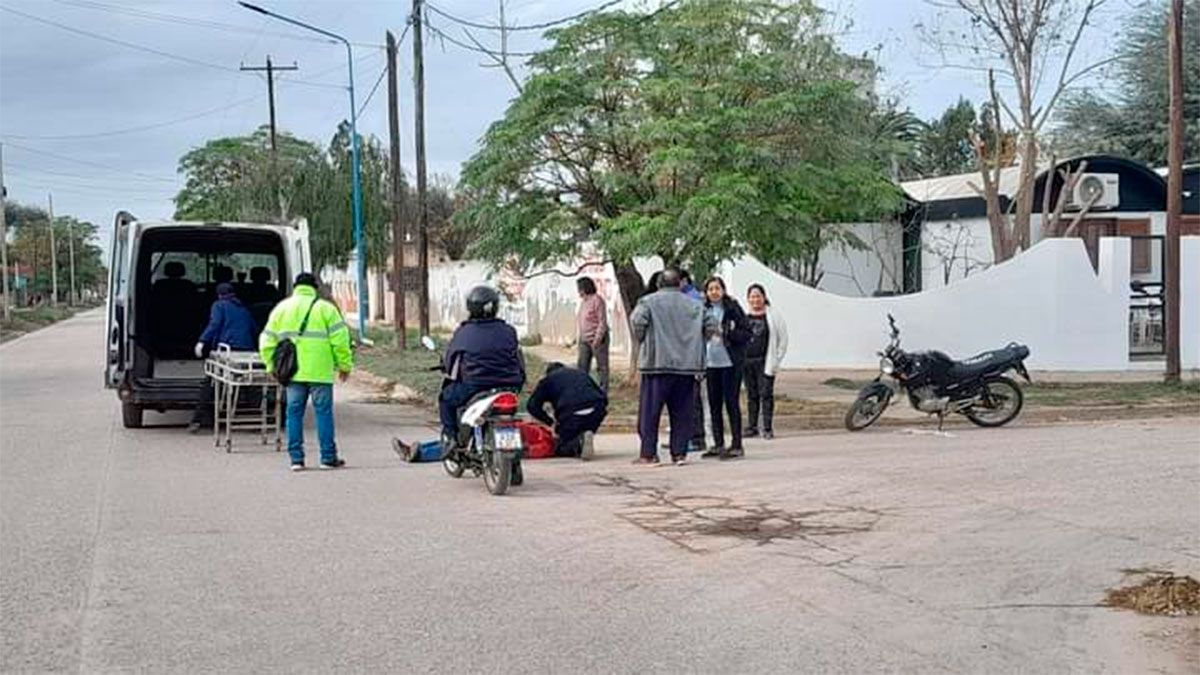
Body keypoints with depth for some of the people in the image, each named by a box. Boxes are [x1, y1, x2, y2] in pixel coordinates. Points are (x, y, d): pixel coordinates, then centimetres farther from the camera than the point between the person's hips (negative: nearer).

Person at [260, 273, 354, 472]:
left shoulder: (281, 308, 12)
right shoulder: (325, 308, 1)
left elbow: (267, 342, 11)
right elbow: (340, 339, -6)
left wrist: (272, 366, 20)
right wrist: (345, 365, 3)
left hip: (292, 372, 3)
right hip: (319, 371, -3)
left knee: (294, 412, 8)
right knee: (323, 411, 2)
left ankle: (296, 458, 6)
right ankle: (328, 457, 4)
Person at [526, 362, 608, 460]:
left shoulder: (548, 379, 22)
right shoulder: (580, 373, 32)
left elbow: (532, 406, 14)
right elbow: (603, 396, 27)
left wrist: (551, 422, 16)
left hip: (571, 414, -3)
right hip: (597, 411, 3)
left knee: (561, 449, 12)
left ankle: (579, 443, -18)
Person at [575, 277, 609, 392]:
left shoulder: (597, 300, -11)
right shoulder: (583, 301, 15)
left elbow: (602, 322, -15)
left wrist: (597, 339, -21)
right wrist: (580, 338, 15)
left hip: (597, 339, -9)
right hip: (584, 340, 9)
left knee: (601, 366, -2)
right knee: (582, 366, 7)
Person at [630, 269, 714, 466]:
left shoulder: (649, 302, -2)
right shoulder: (693, 305, 8)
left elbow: (637, 320, -17)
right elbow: (710, 326, 2)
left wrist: (641, 342, 1)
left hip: (657, 363, -3)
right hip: (686, 365, 3)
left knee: (650, 410, 2)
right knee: (681, 411, 9)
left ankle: (648, 453, 0)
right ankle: (679, 452, 8)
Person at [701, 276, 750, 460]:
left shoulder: (733, 308, -5)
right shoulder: (704, 310, 8)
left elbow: (747, 333, -6)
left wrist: (728, 333, -18)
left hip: (730, 363, -5)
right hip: (711, 363, 5)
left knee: (731, 403, -4)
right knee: (714, 405, 9)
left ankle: (736, 445, 1)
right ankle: (718, 444, 18)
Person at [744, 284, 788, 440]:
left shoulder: (773, 316, 0)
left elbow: (783, 339, 2)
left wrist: (775, 361, -3)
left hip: (765, 362, -3)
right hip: (747, 361, 3)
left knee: (766, 394, -4)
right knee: (751, 395, 9)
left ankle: (768, 428, 0)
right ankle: (752, 427, 15)